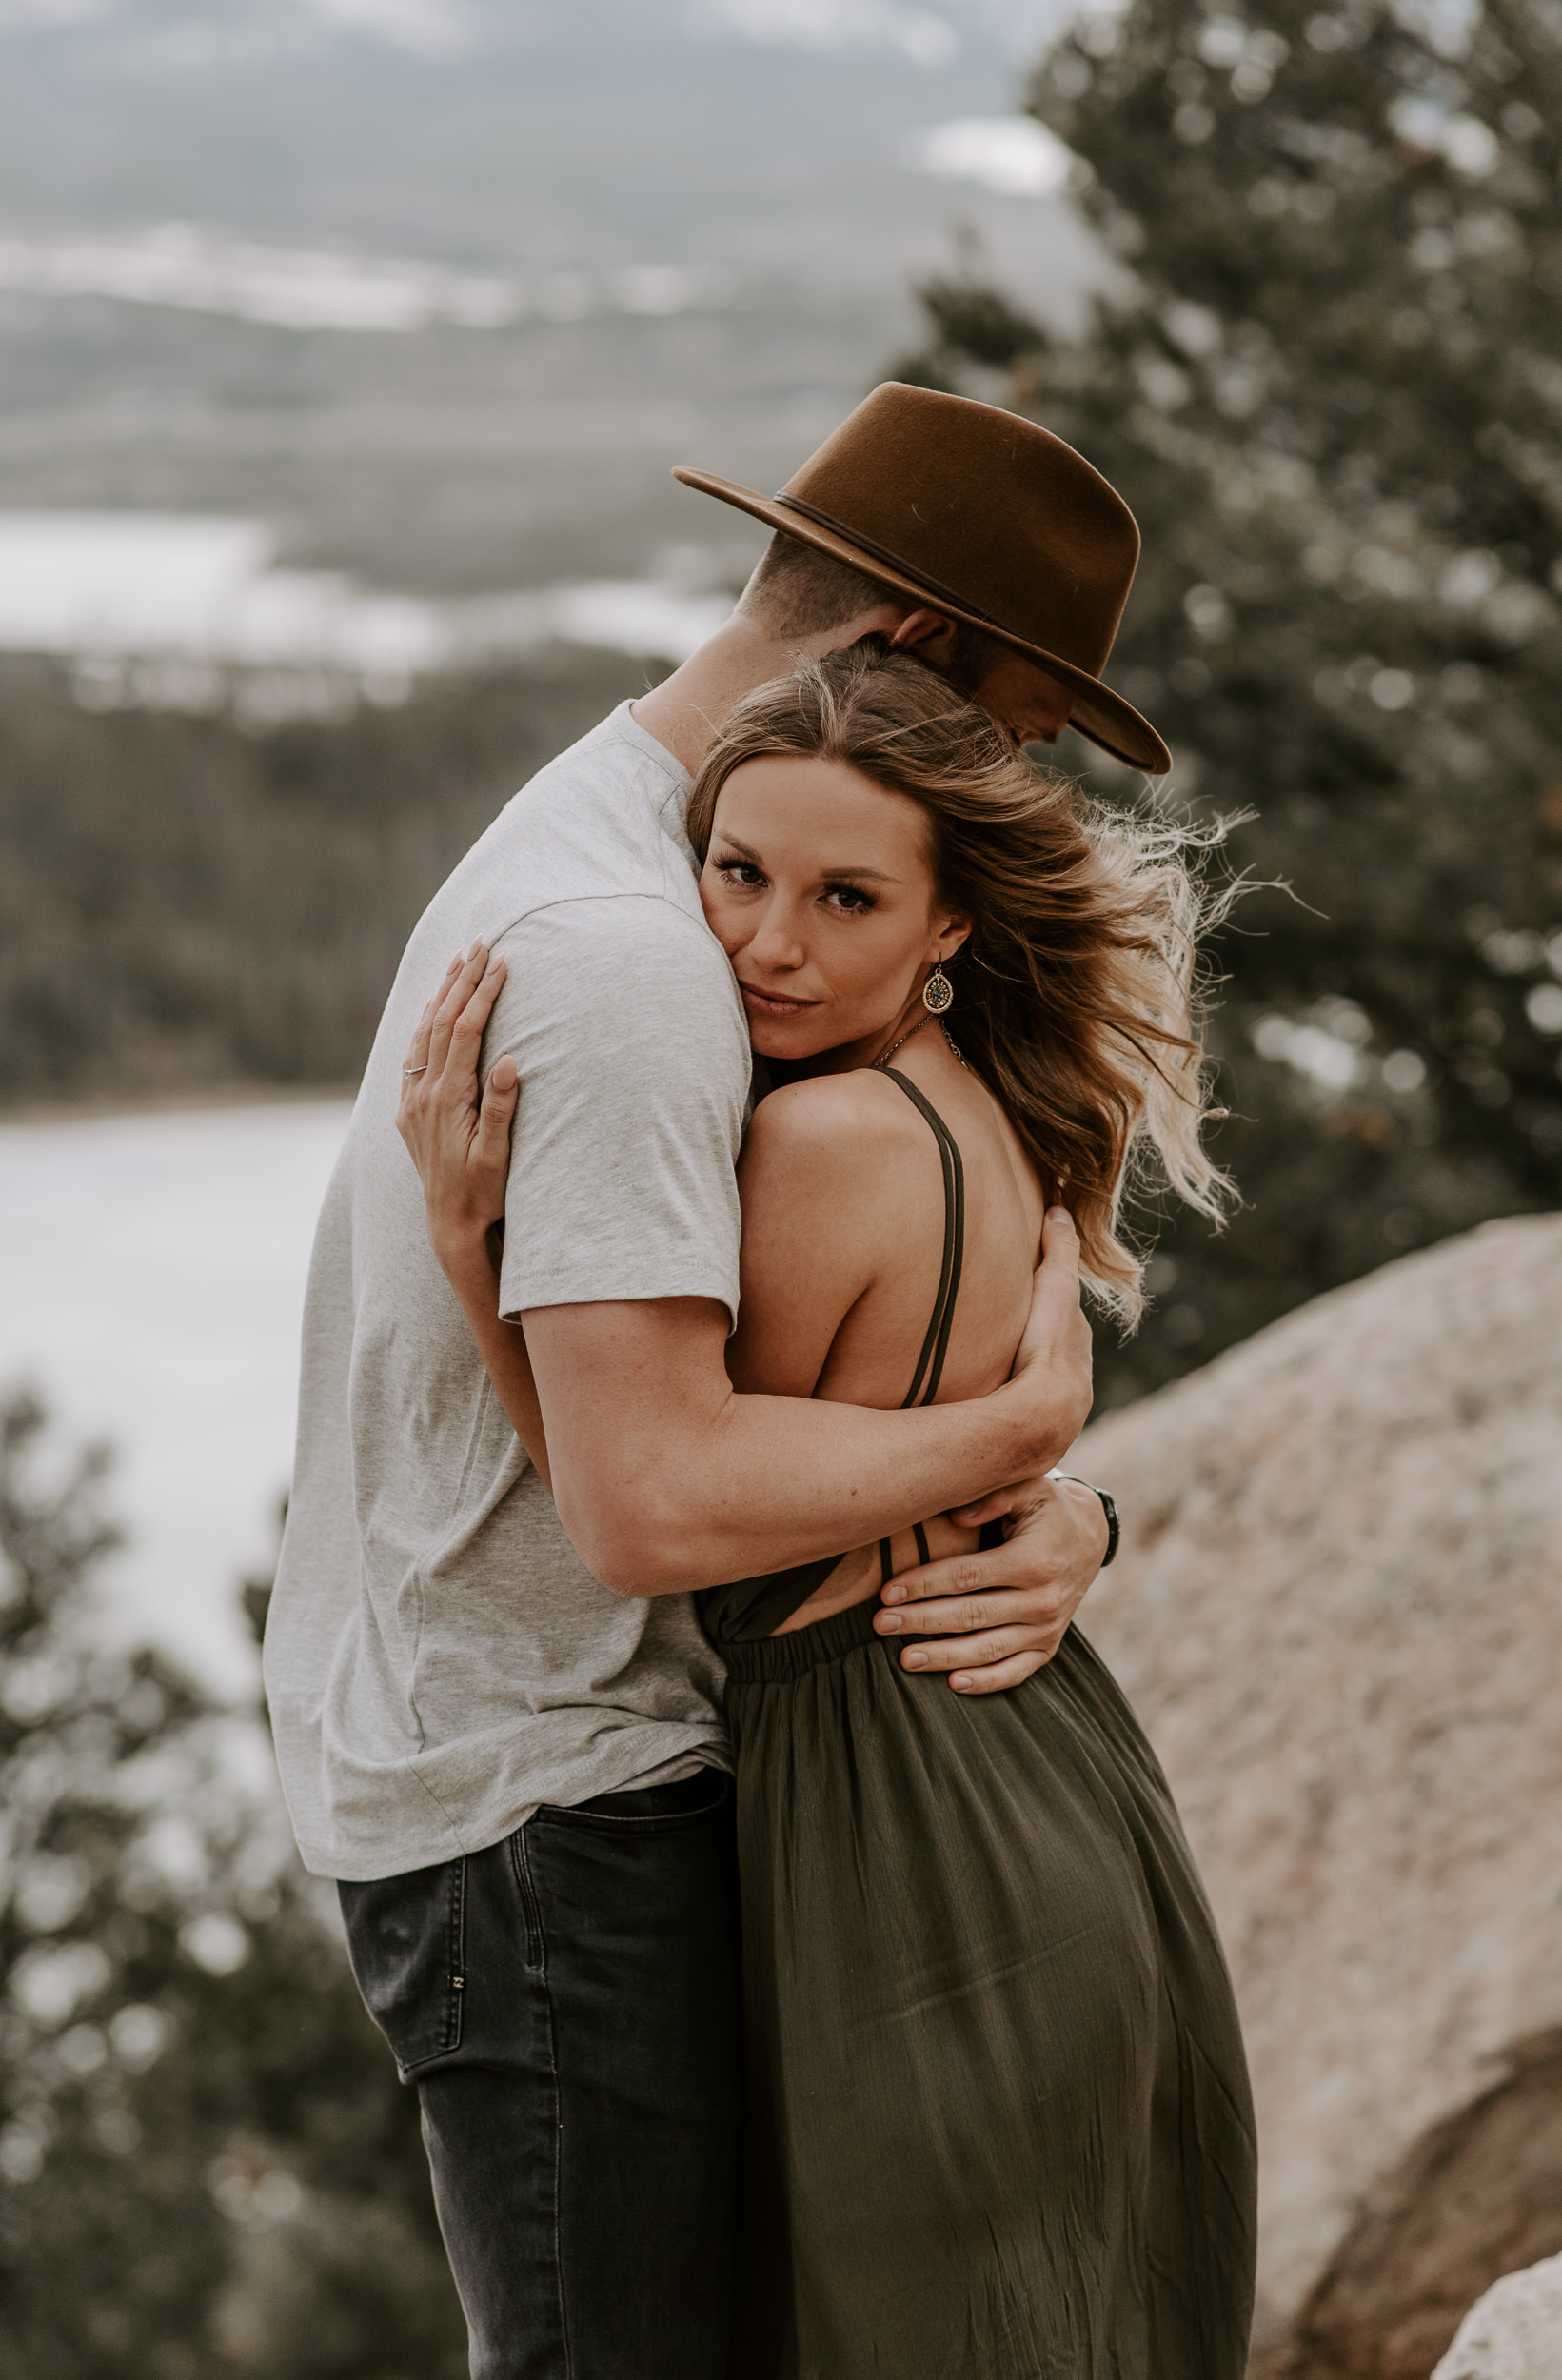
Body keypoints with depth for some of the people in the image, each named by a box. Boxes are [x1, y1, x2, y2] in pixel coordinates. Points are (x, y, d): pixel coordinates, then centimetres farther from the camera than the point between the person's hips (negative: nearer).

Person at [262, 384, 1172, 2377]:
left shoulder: (583, 850, 11)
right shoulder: (628, 958, -24)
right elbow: (653, 1501, -32)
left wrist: (1053, 1520, -9)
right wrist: (1028, 1424, -18)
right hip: (538, 1796, -10)